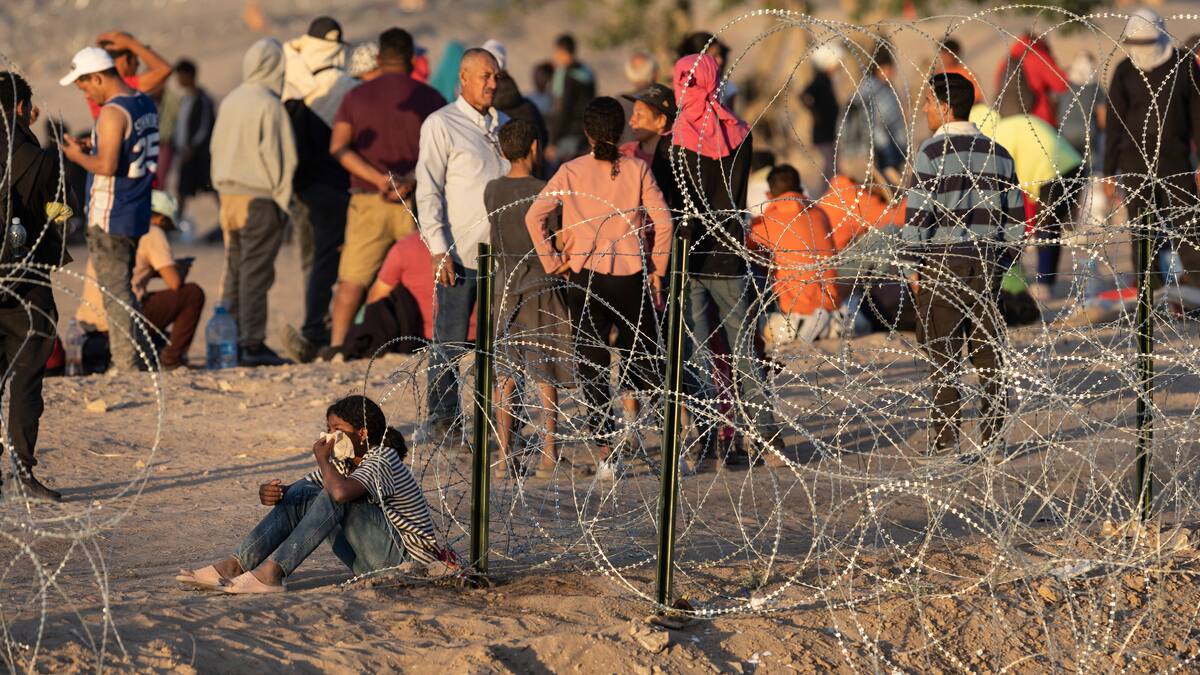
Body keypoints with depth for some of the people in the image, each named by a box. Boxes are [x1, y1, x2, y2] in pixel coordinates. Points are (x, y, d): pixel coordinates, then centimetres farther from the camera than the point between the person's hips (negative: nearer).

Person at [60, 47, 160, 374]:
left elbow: (107, 166, -25)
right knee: (123, 291, 17)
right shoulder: (146, 105, 10)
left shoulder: (112, 113, -18)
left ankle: (126, 364, -3)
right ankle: (131, 362, 20)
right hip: (137, 213, 9)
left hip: (109, 217, -9)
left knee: (115, 293, -4)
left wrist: (78, 155, -8)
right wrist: (94, 148, 14)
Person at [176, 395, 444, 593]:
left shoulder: (382, 460, -17)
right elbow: (299, 488, 8)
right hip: (372, 564, 9)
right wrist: (272, 492, -16)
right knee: (301, 496, -3)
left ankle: (271, 573, -29)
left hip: (407, 560, -9)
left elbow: (341, 491, -38)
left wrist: (322, 458, -18)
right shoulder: (342, 462, 11)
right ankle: (234, 567, -15)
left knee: (335, 499, -27)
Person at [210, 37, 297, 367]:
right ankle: (252, 343, -6)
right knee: (256, 272, -5)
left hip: (229, 196, 7)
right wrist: (282, 200, -5)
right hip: (259, 199, -7)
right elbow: (279, 156, -12)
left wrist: (222, 190, 18)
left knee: (233, 271, 11)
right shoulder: (269, 105, -13)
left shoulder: (229, 102, 9)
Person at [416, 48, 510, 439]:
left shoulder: (503, 125, 16)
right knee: (450, 341, -1)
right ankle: (441, 419, 6)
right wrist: (439, 249, -12)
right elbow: (428, 191, -5)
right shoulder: (441, 125, -2)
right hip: (459, 253, -5)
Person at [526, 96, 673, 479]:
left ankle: (607, 453, -3)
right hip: (632, 276, 1)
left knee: (592, 365, 4)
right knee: (640, 358, 12)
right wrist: (656, 268, 5)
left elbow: (535, 216, -9)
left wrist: (552, 261, 0)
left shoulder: (571, 172, -2)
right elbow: (663, 221, -5)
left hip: (585, 276, -1)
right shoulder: (637, 170, -2)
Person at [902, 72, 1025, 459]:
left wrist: (911, 267, -4)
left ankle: (945, 440, -3)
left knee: (943, 359, -2)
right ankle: (991, 440, 10)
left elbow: (919, 214, -12)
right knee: (987, 355, 8)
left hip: (941, 267, -5)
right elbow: (1015, 220, 11)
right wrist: (999, 265, 17)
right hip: (985, 267, 6)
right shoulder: (998, 154, 11)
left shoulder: (934, 152, -8)